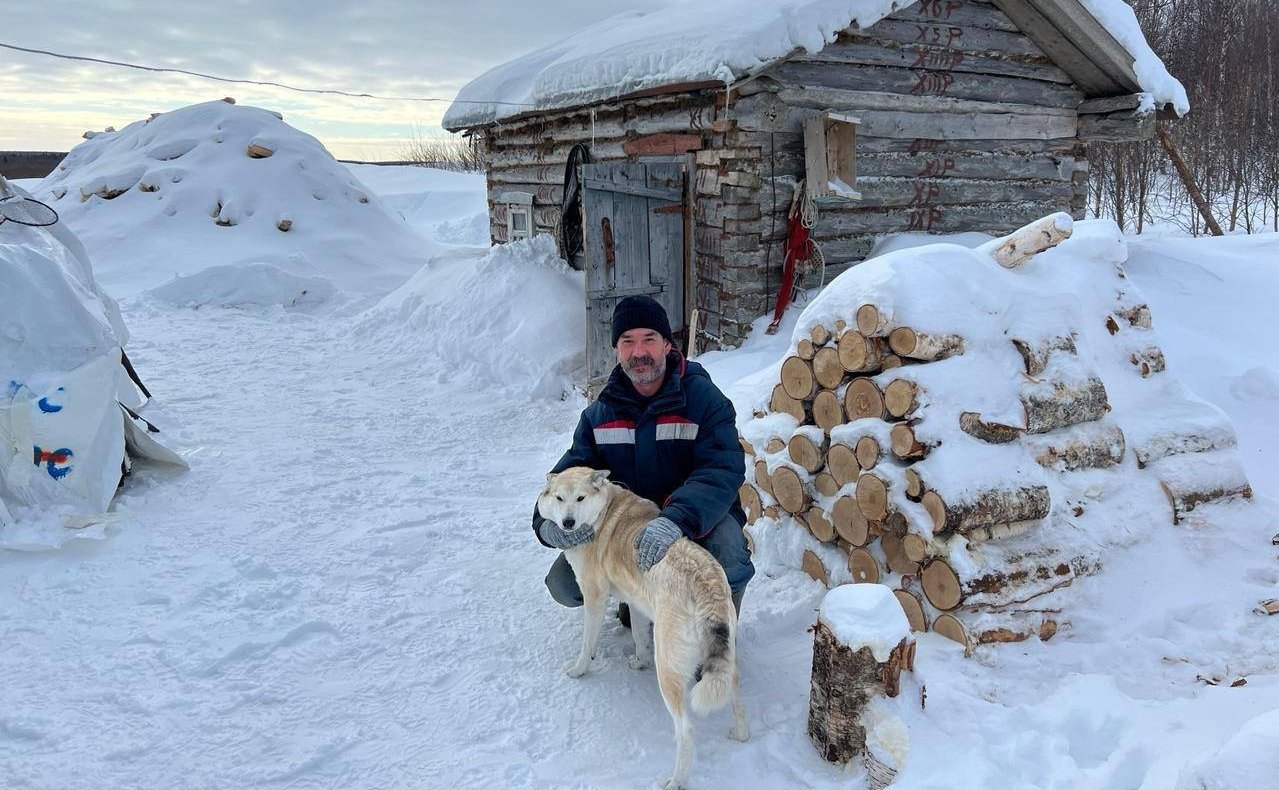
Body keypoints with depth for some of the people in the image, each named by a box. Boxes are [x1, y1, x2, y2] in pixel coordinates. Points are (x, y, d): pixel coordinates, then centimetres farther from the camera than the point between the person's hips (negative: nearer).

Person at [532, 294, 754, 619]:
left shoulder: (703, 397, -15)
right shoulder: (600, 413, 0)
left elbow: (723, 471, -27)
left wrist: (676, 518, -47)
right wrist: (549, 522, -28)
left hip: (702, 518, -3)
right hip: (627, 523, 4)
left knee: (728, 552, -36)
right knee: (563, 585, -13)